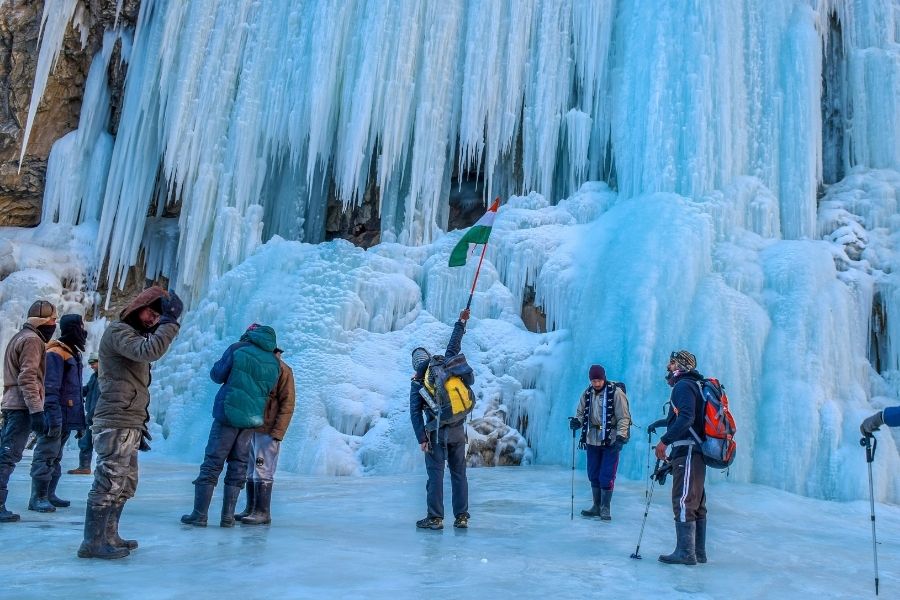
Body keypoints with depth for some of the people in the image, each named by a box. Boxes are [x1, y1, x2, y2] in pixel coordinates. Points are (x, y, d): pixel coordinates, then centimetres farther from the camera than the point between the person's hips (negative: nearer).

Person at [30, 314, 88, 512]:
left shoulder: (72, 354, 18)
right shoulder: (56, 353, -12)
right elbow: (50, 389, -19)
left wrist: (80, 420, 21)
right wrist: (53, 416, -25)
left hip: (66, 418, 10)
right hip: (56, 416, -10)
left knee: (55, 458, 13)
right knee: (46, 457, -7)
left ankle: (49, 495, 20)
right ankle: (37, 498, -3)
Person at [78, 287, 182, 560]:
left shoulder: (135, 336, 23)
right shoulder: (118, 330, -6)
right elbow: (149, 351, -28)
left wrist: (141, 426, 22)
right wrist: (170, 321, -22)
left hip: (130, 424, 10)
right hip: (116, 424, -10)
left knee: (126, 483, 13)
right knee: (109, 482, -9)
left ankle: (109, 537, 20)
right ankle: (92, 543, -3)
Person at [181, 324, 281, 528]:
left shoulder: (237, 348, -5)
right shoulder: (275, 362, 5)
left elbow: (217, 375, 1)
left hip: (228, 414, -3)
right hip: (253, 419, 3)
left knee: (212, 464, 3)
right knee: (238, 466, 10)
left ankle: (199, 515, 5)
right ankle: (228, 517, 11)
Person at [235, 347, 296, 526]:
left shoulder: (282, 369, -8)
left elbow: (287, 404, -11)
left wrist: (277, 432, -17)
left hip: (267, 430, -7)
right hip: (250, 428, 7)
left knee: (262, 472, -5)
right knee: (250, 472, 12)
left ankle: (263, 513, 2)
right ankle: (251, 509, 20)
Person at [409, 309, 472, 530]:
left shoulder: (417, 384, 0)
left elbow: (415, 413, -7)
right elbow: (454, 346, 15)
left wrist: (421, 438, -8)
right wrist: (461, 322, 25)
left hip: (436, 433, -3)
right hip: (458, 430, 3)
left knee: (436, 474, 1)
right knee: (459, 473, 8)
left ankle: (435, 518, 2)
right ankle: (461, 517, 12)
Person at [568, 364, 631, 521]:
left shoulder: (616, 393, -10)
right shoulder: (587, 393, 5)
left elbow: (624, 417, -10)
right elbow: (581, 413, 13)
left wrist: (620, 437, -19)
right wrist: (576, 421, -9)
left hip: (611, 440, -5)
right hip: (593, 440, 5)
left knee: (606, 476, -4)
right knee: (593, 475, 10)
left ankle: (605, 508, 8)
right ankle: (597, 507, 22)